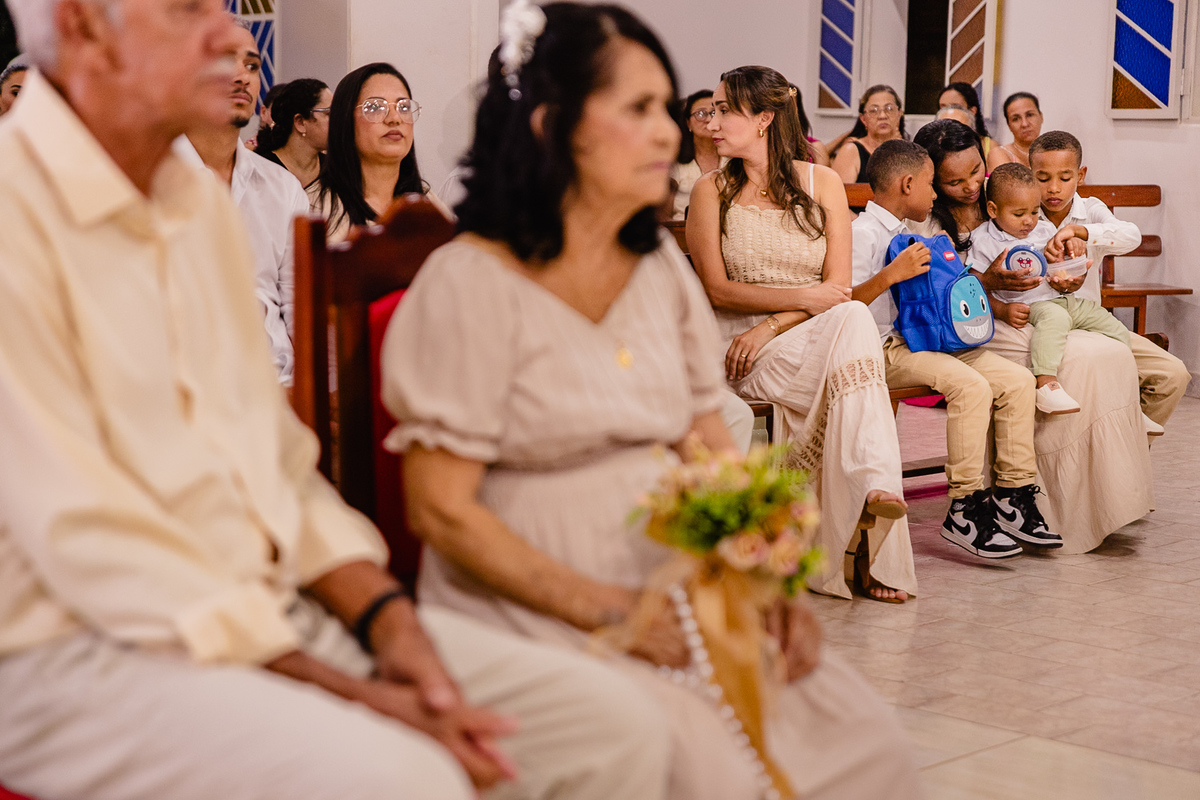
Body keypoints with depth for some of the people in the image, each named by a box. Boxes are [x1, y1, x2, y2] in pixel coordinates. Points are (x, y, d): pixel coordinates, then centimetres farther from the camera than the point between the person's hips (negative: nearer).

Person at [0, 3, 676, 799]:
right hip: (87, 647, -8)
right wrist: (354, 696, -19)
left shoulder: (202, 201, 14)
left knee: (613, 724, -5)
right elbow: (86, 544, -18)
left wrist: (387, 619, -1)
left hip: (283, 606, 8)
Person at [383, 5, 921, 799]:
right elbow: (442, 510, -12)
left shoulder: (662, 265, 12)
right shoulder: (470, 284, -10)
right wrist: (607, 609, -17)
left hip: (682, 587, 6)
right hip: (535, 611, -6)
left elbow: (712, 456, 12)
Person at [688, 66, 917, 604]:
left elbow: (838, 286, 1)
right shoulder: (712, 192, 6)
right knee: (853, 324, -30)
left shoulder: (823, 184, 9)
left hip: (818, 336, 2)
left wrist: (770, 327, -13)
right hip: (738, 345, -2)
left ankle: (873, 490, -42)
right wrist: (802, 297, -14)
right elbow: (717, 290, -3)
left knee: (853, 321, -33)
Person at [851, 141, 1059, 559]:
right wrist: (892, 274, -26)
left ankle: (1013, 497, -2)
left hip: (927, 337, 10)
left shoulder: (907, 235, 24)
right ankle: (964, 511, -25)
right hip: (887, 348, -10)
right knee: (970, 385, -31)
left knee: (1018, 379, -6)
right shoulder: (863, 233, -8)